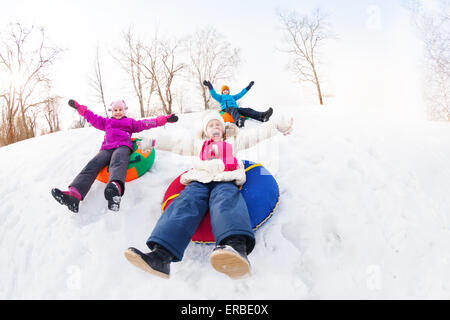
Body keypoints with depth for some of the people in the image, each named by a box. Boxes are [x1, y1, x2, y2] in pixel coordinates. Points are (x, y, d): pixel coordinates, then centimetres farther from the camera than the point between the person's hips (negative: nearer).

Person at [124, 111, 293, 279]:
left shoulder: (232, 141, 36)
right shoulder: (198, 143, 38)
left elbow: (257, 133, 33)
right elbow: (174, 142, 31)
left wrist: (280, 125, 30)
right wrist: (151, 141, 23)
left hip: (225, 180, -2)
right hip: (199, 180, 2)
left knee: (226, 200, -38)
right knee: (186, 202, -31)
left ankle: (236, 245, -71)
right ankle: (161, 255, -53)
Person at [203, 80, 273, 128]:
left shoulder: (232, 97, 42)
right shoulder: (220, 97, 29)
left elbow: (241, 94, 40)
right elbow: (214, 94, 9)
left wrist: (248, 87, 35)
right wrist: (210, 86, -7)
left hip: (235, 108, 5)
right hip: (226, 109, -5)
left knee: (247, 110, -23)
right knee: (233, 110, -42)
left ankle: (263, 116, -49)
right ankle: (239, 121, -79)